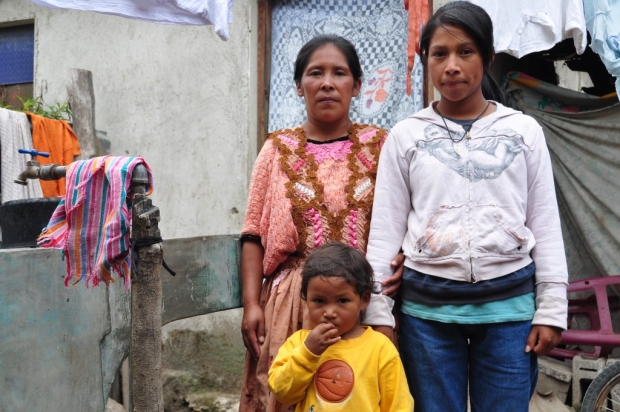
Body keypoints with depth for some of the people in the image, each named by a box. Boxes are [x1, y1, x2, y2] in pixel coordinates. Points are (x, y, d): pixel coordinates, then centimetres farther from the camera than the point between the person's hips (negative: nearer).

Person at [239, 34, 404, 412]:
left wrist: (404, 262, -12)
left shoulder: (380, 146, 5)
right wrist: (251, 304, -2)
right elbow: (255, 234, 4)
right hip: (293, 300, 0)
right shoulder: (279, 150, 5)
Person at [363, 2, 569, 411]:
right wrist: (378, 312, -1)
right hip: (427, 305, 0)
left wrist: (552, 310, 1)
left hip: (509, 303, 0)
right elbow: (385, 230, 2)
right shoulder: (405, 135, 3)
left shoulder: (524, 130, 4)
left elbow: (546, 224, 5)